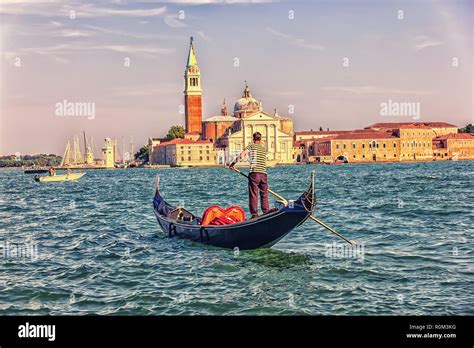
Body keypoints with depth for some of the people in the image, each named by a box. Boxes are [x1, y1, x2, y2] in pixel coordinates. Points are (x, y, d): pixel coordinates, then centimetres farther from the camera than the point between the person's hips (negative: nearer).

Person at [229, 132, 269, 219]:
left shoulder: (251, 146, 3)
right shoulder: (264, 148, 19)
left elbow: (242, 155, -9)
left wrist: (233, 163, 1)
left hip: (254, 173, -4)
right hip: (264, 174, 4)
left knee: (253, 195, -1)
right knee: (264, 195, 11)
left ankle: (254, 215, -3)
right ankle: (266, 213, 9)